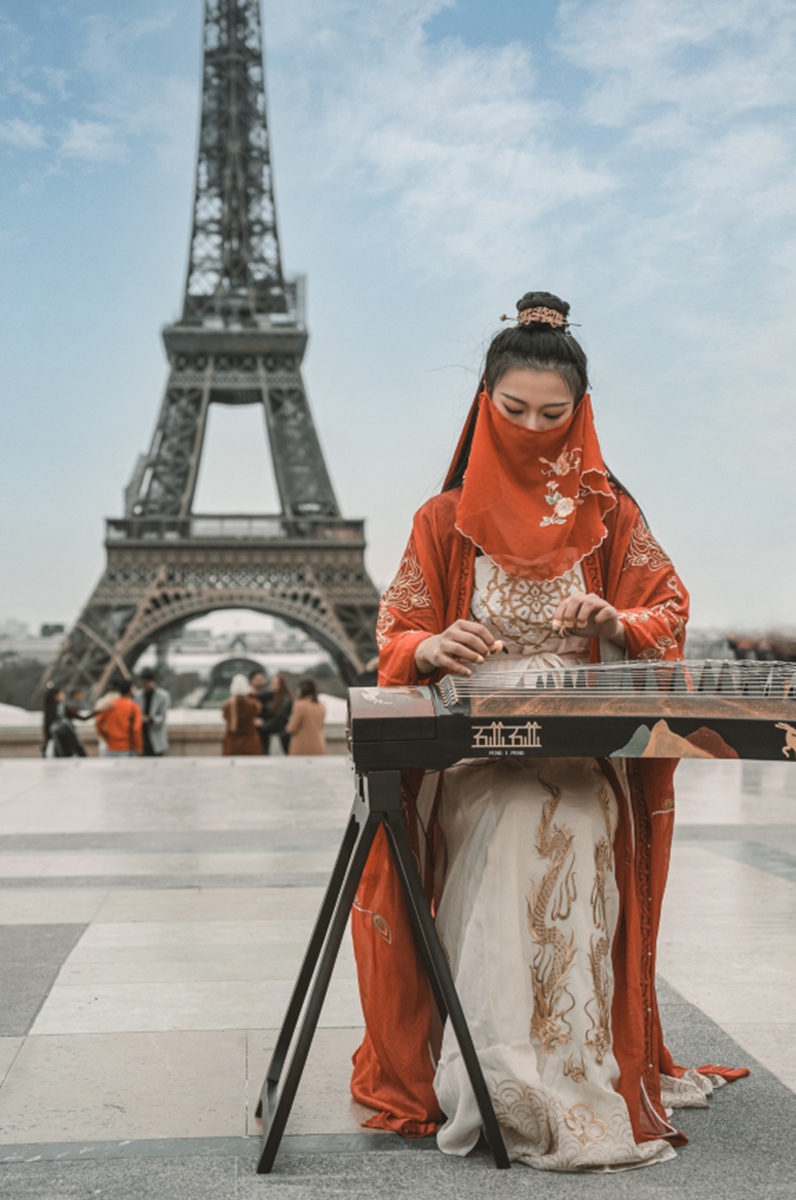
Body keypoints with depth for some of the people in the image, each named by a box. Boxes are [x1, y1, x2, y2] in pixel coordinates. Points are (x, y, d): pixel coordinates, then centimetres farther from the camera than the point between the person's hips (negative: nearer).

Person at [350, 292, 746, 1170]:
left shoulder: (609, 515, 11)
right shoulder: (447, 520, 9)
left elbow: (669, 612, 10)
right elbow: (397, 633, 8)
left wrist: (616, 622, -13)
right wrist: (429, 649, -17)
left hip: (583, 750, 0)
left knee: (566, 850, -28)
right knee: (501, 845, -28)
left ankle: (565, 1085, -19)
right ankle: (498, 1090, -19)